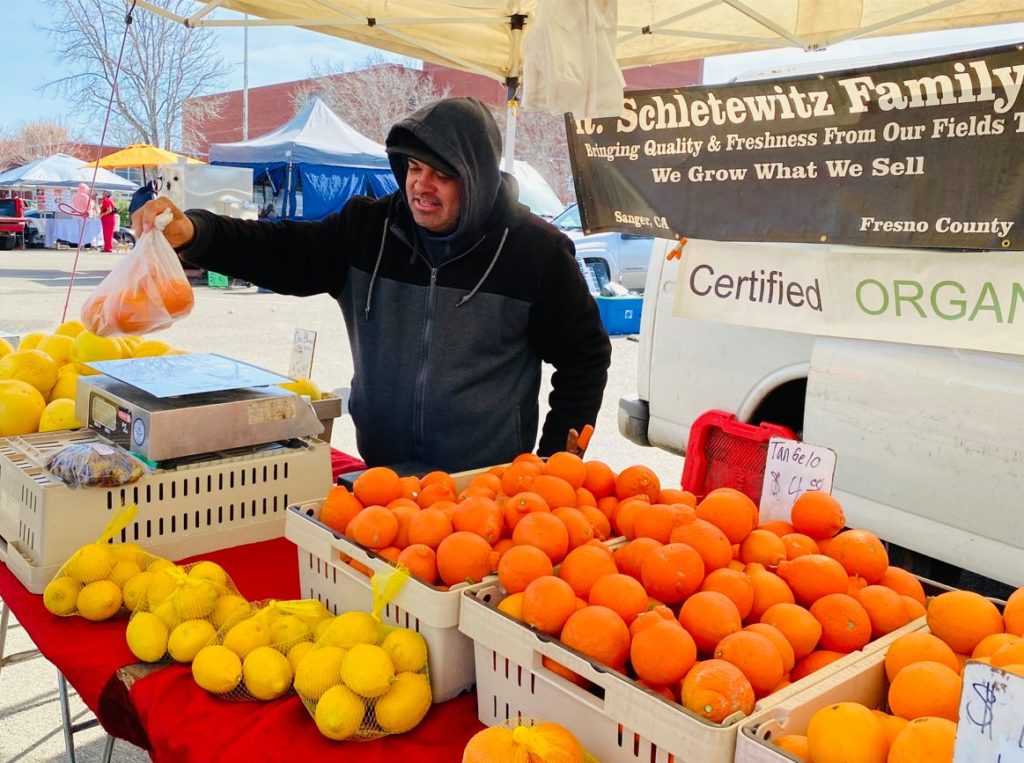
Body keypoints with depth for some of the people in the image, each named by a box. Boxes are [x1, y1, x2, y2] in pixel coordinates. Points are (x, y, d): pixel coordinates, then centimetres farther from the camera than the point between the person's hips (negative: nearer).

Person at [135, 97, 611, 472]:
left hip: (490, 481, -3)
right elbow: (281, 252, -2)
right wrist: (193, 233, -21)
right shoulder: (369, 229, 0)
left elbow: (585, 355, 0)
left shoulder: (535, 250, -9)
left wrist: (556, 457, -3)